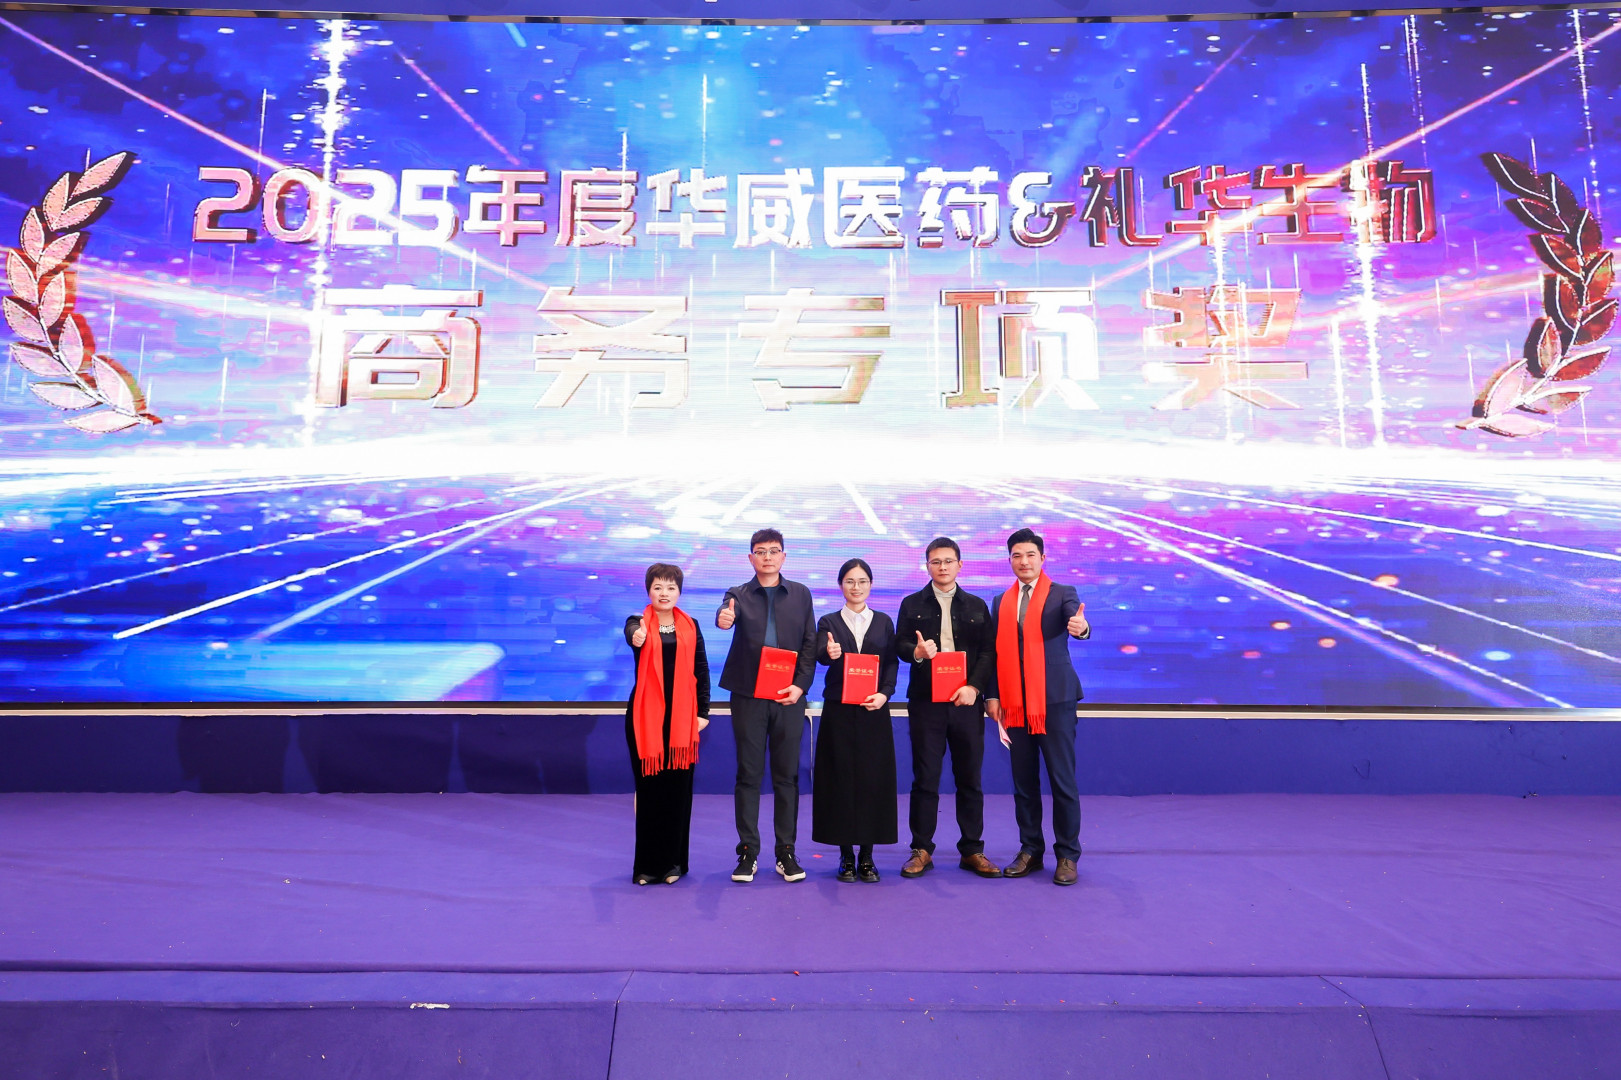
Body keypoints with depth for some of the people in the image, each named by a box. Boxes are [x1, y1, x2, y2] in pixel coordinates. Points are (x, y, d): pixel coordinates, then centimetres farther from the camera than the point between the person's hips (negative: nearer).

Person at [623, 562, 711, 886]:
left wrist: (703, 711, 2)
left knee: (679, 789, 5)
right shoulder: (638, 623, 0)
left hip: (682, 717, 2)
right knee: (648, 787, 2)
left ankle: (673, 862, 17)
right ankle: (647, 864, 14)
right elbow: (631, 634, -25)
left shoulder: (691, 627, 8)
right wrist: (637, 637, -48)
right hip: (646, 715, -2)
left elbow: (701, 670, 9)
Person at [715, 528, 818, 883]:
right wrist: (723, 619, -41)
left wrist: (800, 685, -6)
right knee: (748, 775, 4)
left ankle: (786, 851, 15)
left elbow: (809, 644, 6)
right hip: (748, 696, -1)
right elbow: (726, 614, -17)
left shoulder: (800, 594, 10)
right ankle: (748, 851, 13)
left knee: (787, 775, 6)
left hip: (789, 697, 1)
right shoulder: (739, 594, 6)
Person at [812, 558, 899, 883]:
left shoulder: (883, 622, 11)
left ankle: (867, 855, 11)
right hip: (838, 710, -1)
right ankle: (846, 855, 12)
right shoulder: (829, 622, 6)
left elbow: (892, 663, 6)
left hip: (874, 710, 1)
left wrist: (884, 693, -11)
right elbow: (820, 655, -12)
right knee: (841, 779, 1)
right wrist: (829, 653, -35)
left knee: (873, 779, 1)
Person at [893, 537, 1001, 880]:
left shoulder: (976, 606, 12)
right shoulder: (912, 604, 9)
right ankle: (921, 850, 12)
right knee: (925, 778, 2)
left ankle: (972, 850, 17)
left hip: (966, 701, 1)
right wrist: (916, 652, -21)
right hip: (925, 701, -1)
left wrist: (974, 686, -10)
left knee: (969, 778, 6)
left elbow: (987, 651, 5)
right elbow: (899, 645, 2)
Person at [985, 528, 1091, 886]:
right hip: (1015, 704, 4)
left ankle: (1067, 854, 10)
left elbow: (1076, 619, -19)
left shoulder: (1062, 594, 2)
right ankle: (1030, 850, 21)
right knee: (1023, 781, 10)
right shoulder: (1001, 602, 13)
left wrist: (1081, 627, -43)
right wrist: (992, 695, 6)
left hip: (1054, 700, -4)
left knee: (1062, 780, -1)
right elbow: (995, 651, 13)